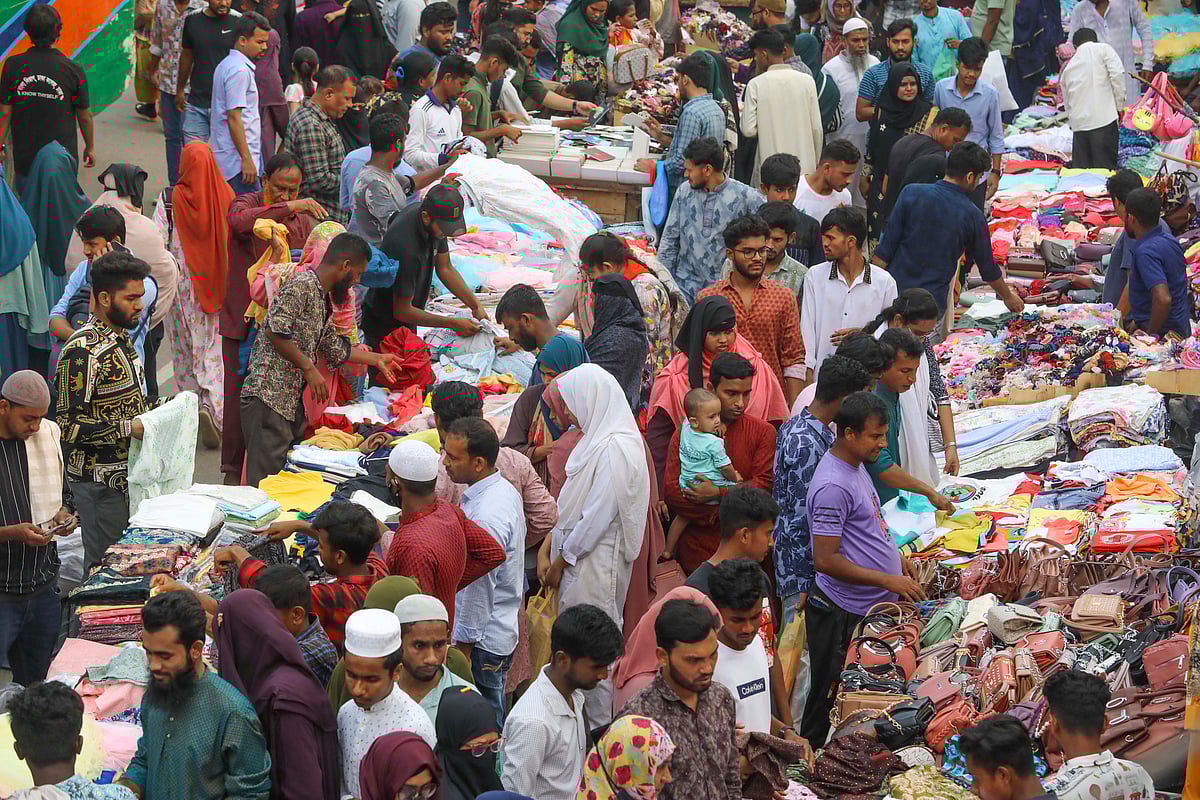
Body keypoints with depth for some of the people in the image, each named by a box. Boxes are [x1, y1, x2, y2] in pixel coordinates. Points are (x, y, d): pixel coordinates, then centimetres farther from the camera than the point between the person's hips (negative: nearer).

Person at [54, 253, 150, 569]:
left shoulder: (120, 337, 9)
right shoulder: (81, 352, -21)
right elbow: (68, 425, -24)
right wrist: (129, 427, -23)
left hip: (127, 471, 9)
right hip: (100, 480, -9)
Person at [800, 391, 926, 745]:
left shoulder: (856, 465, 8)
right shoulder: (833, 486, -24)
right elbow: (826, 560, -25)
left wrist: (898, 561, 17)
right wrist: (889, 581, -22)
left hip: (870, 606, 10)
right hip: (843, 613, -10)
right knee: (833, 697, 1)